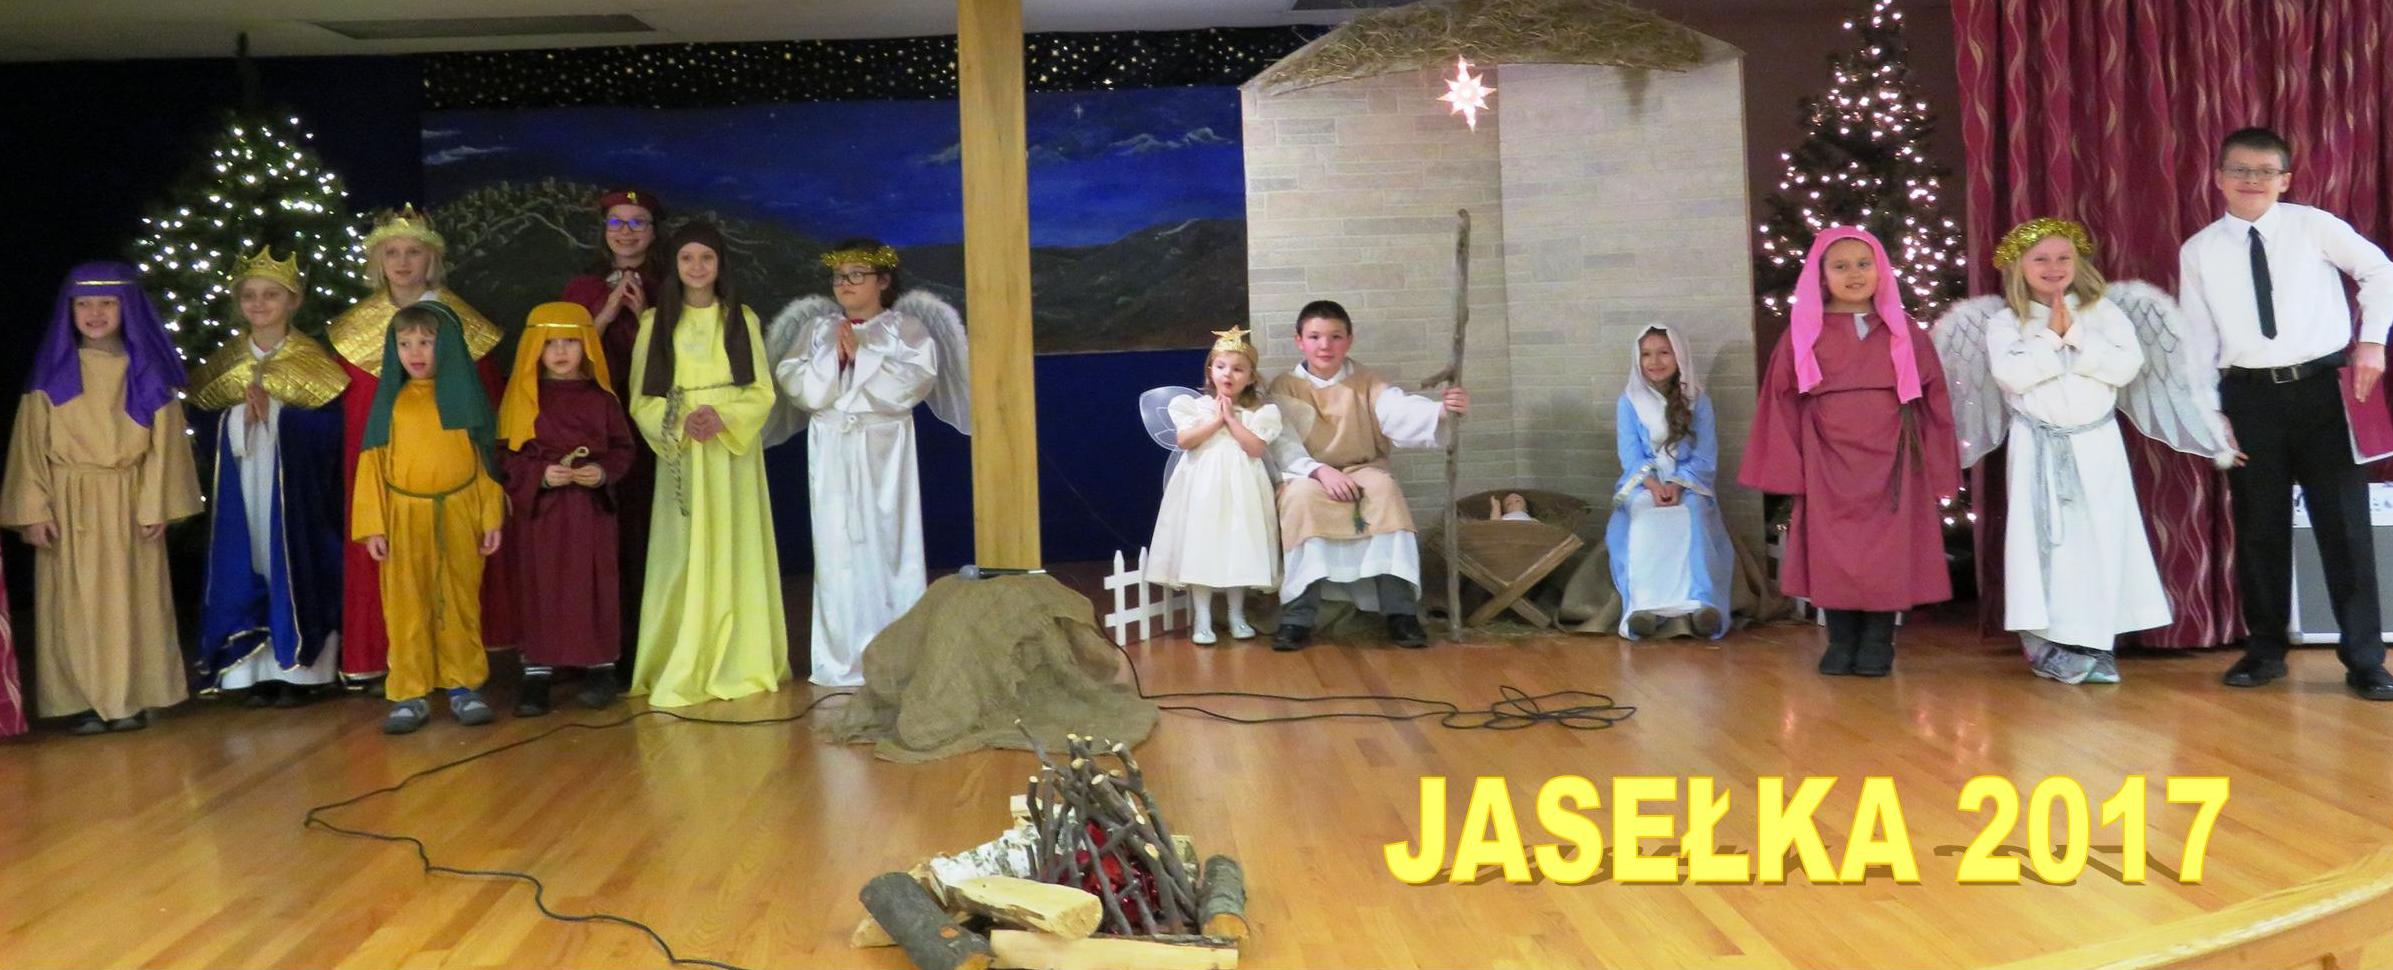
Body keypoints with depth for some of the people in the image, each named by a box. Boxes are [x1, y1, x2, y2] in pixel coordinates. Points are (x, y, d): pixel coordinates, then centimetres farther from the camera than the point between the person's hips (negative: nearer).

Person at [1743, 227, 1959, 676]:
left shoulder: (1903, 331, 6)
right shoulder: (1803, 334, 3)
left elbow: (1932, 400, 7)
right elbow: (1783, 403, 2)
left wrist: (1936, 469, 2)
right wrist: (1788, 469, -4)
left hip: (1890, 463, 0)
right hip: (1828, 465, 0)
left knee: (1887, 554, 1)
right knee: (1834, 556, 1)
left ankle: (1878, 643, 11)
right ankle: (1841, 641, 12)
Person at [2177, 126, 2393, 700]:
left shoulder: (2315, 226, 0)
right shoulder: (2198, 252, 4)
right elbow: (2197, 338, 7)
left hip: (2324, 388, -1)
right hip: (2251, 397, 1)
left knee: (2344, 523, 1)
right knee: (2259, 527, 9)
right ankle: (2265, 650, 22)